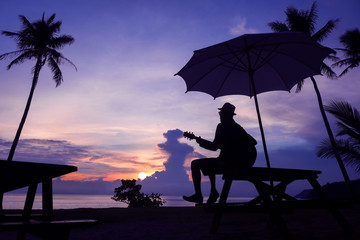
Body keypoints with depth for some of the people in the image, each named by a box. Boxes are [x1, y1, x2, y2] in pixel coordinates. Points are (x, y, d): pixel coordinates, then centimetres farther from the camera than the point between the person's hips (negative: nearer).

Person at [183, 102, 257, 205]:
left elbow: (215, 147, -14)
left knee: (195, 164, 0)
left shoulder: (222, 126, -10)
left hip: (228, 162, -9)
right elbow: (253, 141, 20)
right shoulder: (238, 127, 12)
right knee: (210, 163, 33)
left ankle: (198, 195, 2)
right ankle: (213, 191, 25)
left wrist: (200, 141, 2)